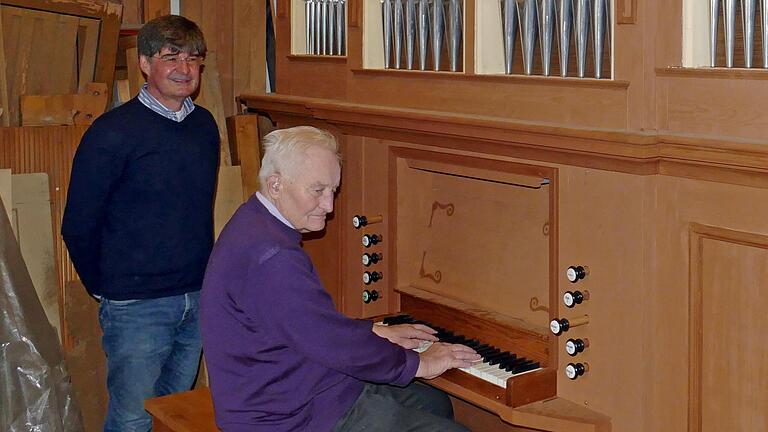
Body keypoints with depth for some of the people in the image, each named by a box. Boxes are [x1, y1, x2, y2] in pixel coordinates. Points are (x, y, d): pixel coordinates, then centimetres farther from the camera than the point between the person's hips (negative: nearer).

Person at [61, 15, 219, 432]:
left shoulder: (205, 125, 6)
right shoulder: (113, 132, -13)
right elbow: (78, 226, -7)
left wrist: (203, 280, 15)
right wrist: (107, 290, 0)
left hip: (198, 299, 6)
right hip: (138, 305, -6)